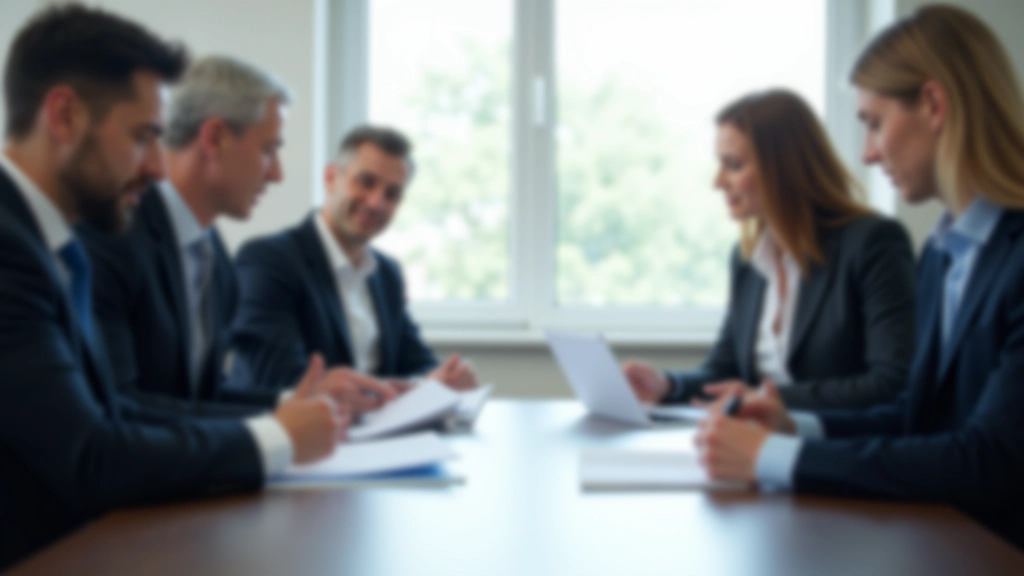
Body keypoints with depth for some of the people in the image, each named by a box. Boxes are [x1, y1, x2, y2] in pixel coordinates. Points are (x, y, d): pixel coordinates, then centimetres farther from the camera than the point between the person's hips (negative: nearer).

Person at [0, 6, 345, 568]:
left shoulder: (56, 247, 8)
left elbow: (108, 416, 8)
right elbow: (89, 463, -21)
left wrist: (272, 426, -2)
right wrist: (275, 439, -10)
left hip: (72, 543, 8)